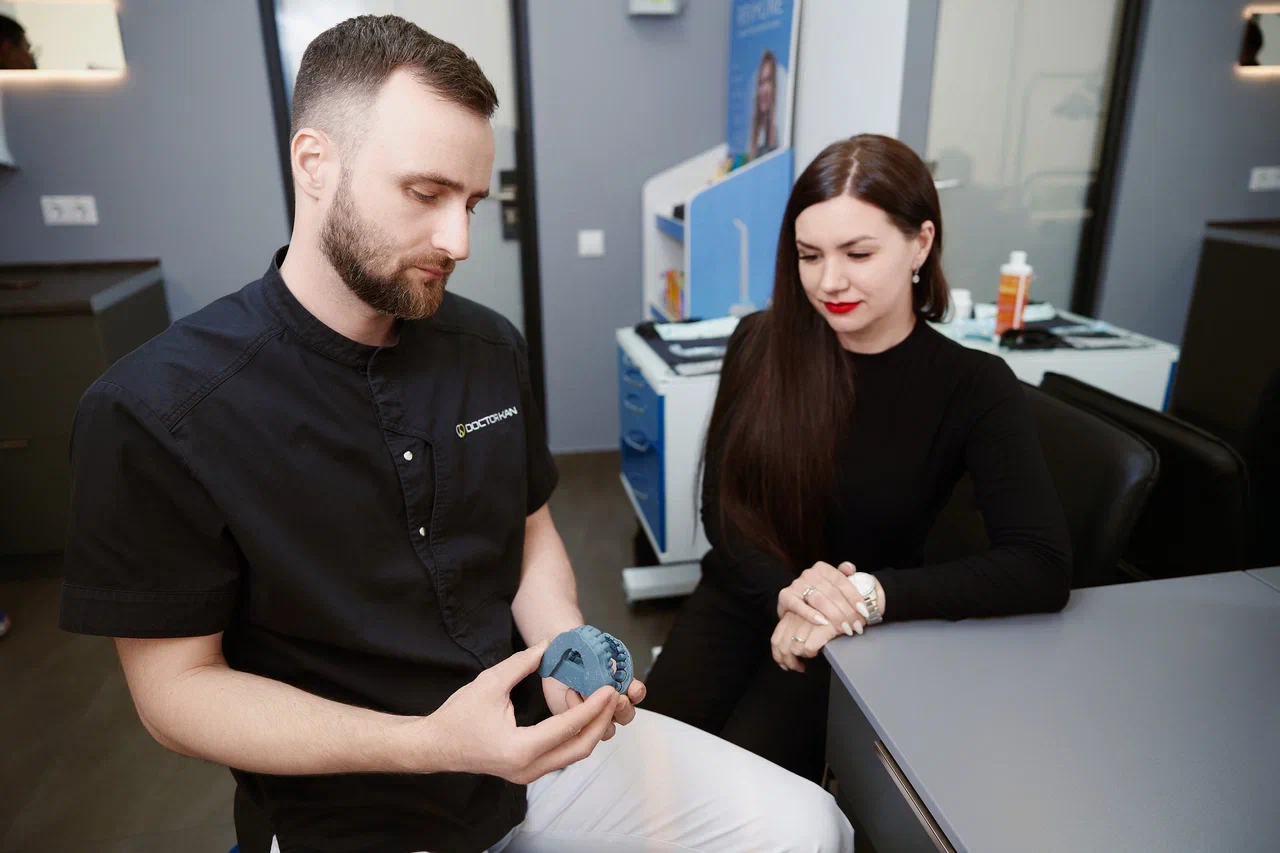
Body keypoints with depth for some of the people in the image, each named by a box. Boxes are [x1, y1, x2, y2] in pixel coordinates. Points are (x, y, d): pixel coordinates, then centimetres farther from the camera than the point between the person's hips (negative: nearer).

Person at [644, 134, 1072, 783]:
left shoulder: (974, 387, -11)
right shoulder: (761, 345, -5)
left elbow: (1043, 569, -20)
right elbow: (722, 504, -5)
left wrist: (868, 595, -30)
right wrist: (787, 594, -24)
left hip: (857, 640, -1)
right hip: (738, 605, 2)